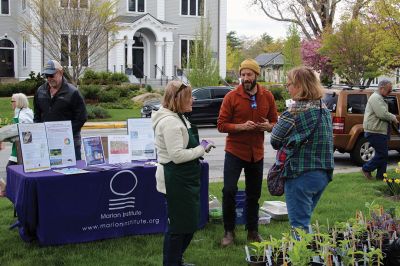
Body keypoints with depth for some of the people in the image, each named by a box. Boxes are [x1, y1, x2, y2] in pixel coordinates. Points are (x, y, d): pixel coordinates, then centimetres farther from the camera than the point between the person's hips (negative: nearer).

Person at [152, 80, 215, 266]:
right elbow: (177, 155, -26)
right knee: (179, 225, -1)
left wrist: (199, 146, 10)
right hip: (176, 181, -11)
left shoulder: (177, 118, 14)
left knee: (189, 222, 20)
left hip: (184, 179, 11)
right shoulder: (170, 122, -21)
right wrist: (201, 149, -15)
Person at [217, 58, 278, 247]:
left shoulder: (267, 96, 1)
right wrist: (242, 127, -24)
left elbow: (275, 122, 9)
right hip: (235, 151, -3)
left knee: (254, 194, 13)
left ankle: (252, 231, 28)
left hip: (257, 153, 3)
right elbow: (221, 125, -9)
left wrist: (268, 126, -13)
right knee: (229, 191, -8)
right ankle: (229, 231, 9)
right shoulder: (231, 97, -8)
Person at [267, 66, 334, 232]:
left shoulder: (295, 111, -16)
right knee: (305, 220, 22)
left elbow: (275, 141, -10)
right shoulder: (324, 109, 7)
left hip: (300, 175, -8)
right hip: (323, 174, 8)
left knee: (299, 225, 2)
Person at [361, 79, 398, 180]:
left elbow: (384, 113, 27)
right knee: (382, 154, -7)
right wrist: (393, 118, -9)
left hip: (380, 131, 11)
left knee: (382, 154, 12)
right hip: (375, 132, -11)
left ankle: (381, 175, 17)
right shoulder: (376, 98, -15)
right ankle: (366, 169, 7)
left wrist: (392, 117, 9)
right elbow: (382, 114, -24)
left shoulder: (379, 98, 20)